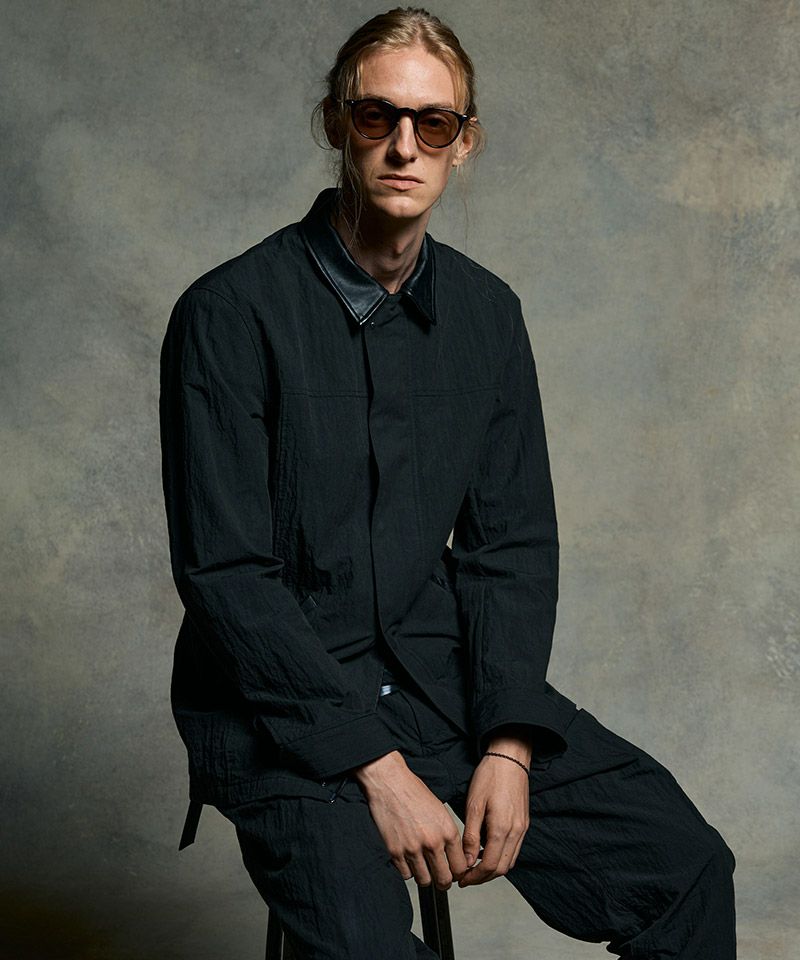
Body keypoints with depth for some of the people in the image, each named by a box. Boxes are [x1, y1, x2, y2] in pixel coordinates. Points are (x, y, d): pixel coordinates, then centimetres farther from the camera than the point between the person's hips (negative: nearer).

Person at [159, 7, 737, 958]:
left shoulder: (487, 313, 6)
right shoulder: (230, 314, -11)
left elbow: (514, 542, 6)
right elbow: (224, 575, -14)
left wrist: (510, 740, -7)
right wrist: (378, 766, -18)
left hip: (443, 671, 5)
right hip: (278, 707, -4)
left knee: (685, 861, -5)